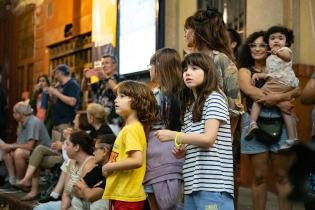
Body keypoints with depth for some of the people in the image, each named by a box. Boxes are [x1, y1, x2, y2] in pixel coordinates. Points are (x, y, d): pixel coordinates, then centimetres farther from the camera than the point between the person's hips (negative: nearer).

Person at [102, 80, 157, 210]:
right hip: (122, 195, 9)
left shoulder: (132, 129, -16)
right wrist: (109, 167, 3)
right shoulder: (129, 127, 11)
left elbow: (137, 160, -28)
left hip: (127, 197, -9)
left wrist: (109, 167, -16)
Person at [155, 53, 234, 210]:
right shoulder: (189, 105, 20)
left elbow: (208, 139, -15)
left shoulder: (214, 98, -4)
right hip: (193, 182, 8)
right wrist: (182, 150, 4)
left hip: (213, 182, -8)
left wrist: (172, 136, -9)